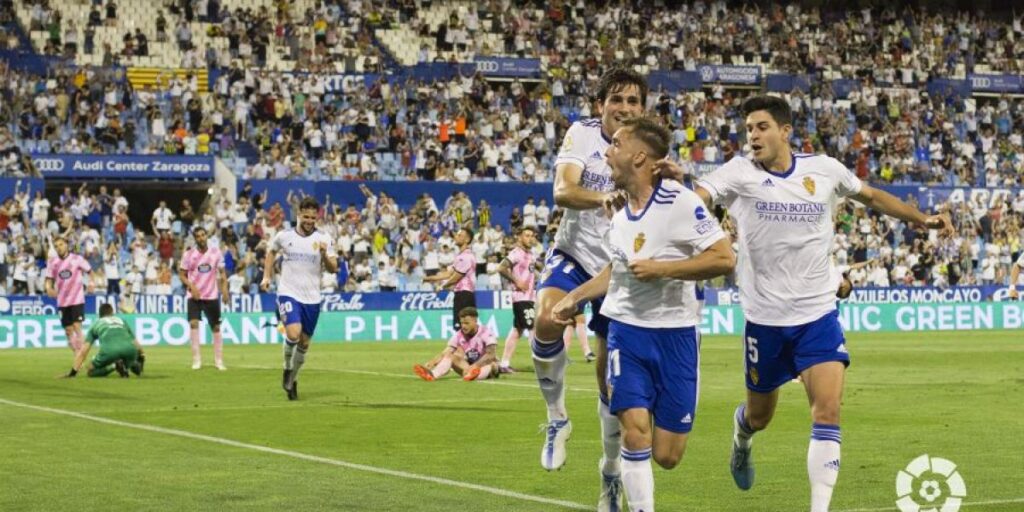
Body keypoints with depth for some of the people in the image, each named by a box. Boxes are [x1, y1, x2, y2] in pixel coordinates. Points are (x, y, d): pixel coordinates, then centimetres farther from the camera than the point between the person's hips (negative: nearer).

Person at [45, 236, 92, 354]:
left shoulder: (77, 259, -4)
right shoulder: (52, 262, 3)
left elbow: (90, 271, 8)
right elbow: (49, 280, 6)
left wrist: (91, 283, -10)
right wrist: (49, 289, -15)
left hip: (77, 299, -4)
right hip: (62, 301, 4)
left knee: (77, 327, -14)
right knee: (68, 330, 5)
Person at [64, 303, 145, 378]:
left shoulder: (96, 324, 29)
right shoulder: (121, 321, 36)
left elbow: (83, 351, 22)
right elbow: (137, 344, 38)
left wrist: (73, 372, 23)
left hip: (110, 350, -3)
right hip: (130, 349, 3)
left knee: (90, 371, 20)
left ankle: (113, 365, -9)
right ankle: (135, 366, 0)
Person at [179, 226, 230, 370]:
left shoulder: (216, 253, 0)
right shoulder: (189, 254, -3)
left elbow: (222, 273, 6)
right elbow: (182, 274, 1)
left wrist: (224, 290, -8)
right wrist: (191, 286, -17)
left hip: (212, 295, 2)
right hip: (194, 295, -2)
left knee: (216, 327, 5)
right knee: (193, 323, -18)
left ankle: (219, 360, 16)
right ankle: (196, 359, -14)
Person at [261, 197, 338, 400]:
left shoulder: (324, 239, -1)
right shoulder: (284, 236, 0)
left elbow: (333, 269, -3)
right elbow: (271, 252, 20)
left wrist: (325, 255, -22)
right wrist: (267, 277, 12)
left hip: (312, 298, 2)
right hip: (288, 293, -2)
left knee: (304, 342, 8)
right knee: (293, 333, -23)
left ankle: (292, 380, 29)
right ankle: (287, 368, 4)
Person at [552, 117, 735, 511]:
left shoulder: (681, 203, -13)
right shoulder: (620, 215, 7)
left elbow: (724, 258, -20)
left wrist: (662, 269, -21)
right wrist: (575, 297, 22)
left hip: (675, 334, -4)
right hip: (627, 330, 4)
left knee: (666, 456, -1)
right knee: (636, 433, -14)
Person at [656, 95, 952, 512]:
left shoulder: (824, 169, -1)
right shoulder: (740, 172, -9)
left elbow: (872, 197, 17)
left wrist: (922, 219, 10)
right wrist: (673, 179, -46)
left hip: (818, 314, 1)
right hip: (764, 318, -1)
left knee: (827, 413, -15)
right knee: (759, 416, 16)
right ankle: (741, 439, 53)